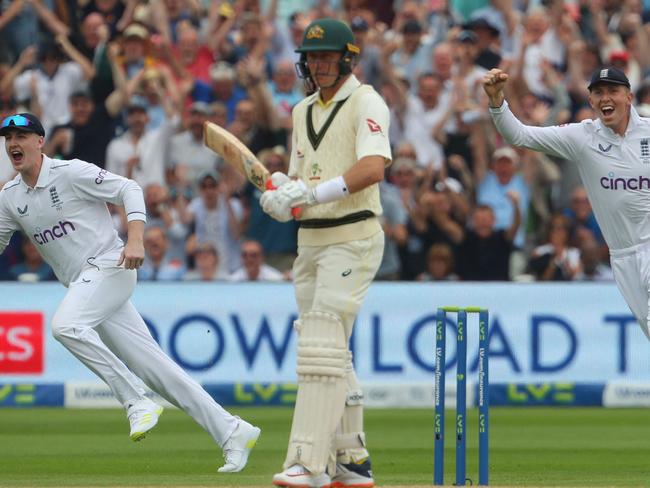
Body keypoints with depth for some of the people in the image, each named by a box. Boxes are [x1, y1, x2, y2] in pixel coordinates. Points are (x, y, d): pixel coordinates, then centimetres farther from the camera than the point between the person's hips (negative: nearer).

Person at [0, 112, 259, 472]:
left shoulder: (71, 173, -8)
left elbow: (129, 189, -7)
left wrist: (136, 238, -21)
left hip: (109, 267, -7)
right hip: (82, 285, 7)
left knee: (65, 324, -32)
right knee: (152, 366, 1)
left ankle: (137, 403, -23)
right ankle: (232, 433, 4)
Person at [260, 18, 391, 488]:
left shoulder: (365, 103, -7)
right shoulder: (304, 111, 17)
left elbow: (373, 168, -22)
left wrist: (314, 192, -30)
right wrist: (280, 192, -3)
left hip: (353, 238, -8)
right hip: (310, 239, 8)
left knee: (323, 345, -17)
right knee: (333, 354, 10)